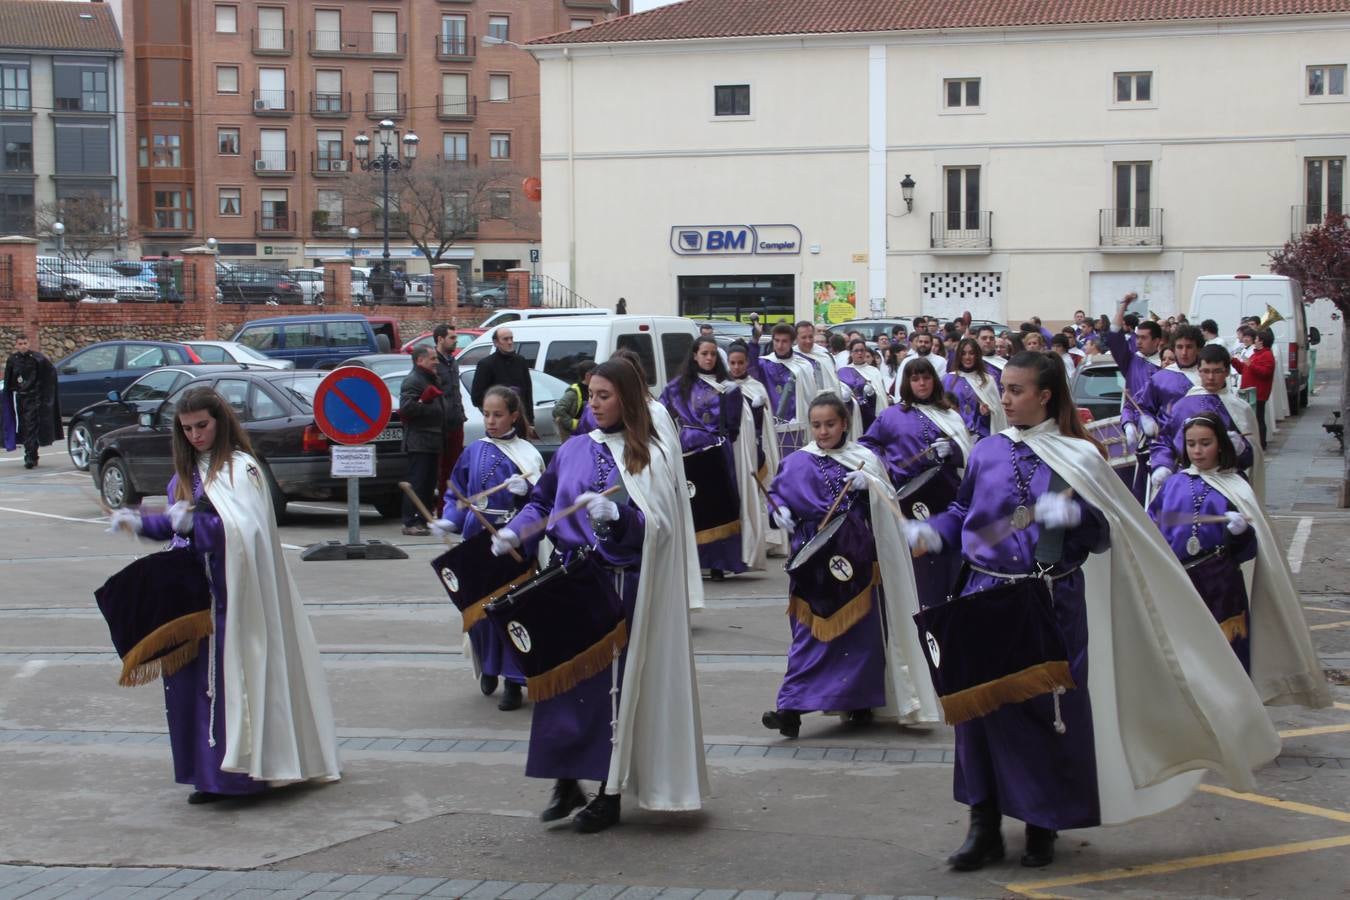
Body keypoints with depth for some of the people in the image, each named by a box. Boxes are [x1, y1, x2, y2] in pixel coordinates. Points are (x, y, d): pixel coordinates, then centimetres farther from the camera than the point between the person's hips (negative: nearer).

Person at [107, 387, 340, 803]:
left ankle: (236, 771, -4)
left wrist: (194, 523, -29)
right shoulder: (187, 473, 15)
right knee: (191, 678, 5)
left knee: (226, 676, -9)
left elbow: (243, 530, -21)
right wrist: (140, 523, 7)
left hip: (231, 594, -8)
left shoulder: (240, 469, -10)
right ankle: (210, 773, 12)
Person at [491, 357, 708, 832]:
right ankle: (566, 782, 16)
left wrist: (615, 514, -27)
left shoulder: (653, 454, -2)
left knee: (611, 684, -1)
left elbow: (656, 523, -10)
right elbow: (542, 501, 15)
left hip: (620, 584, -4)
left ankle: (609, 794, 11)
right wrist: (515, 530, -3)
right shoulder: (574, 450, 11)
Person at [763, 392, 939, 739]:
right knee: (810, 633, -3)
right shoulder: (798, 463, 4)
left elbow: (884, 499, -5)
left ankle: (859, 702, 20)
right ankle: (791, 708, -5)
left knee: (861, 631, 5)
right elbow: (777, 493, 12)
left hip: (857, 558, 0)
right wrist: (779, 510, -9)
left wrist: (867, 483, -25)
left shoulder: (863, 459, 2)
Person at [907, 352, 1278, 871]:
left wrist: (1073, 514, -22)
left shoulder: (1077, 457, 0)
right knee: (982, 706, 1)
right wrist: (932, 533, -5)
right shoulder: (987, 453, 7)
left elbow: (1104, 535, -3)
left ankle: (1043, 825, 19)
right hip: (987, 597, 2)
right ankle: (985, 825, 11)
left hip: (1053, 605, -2)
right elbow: (962, 513, 14)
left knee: (1052, 709, 3)